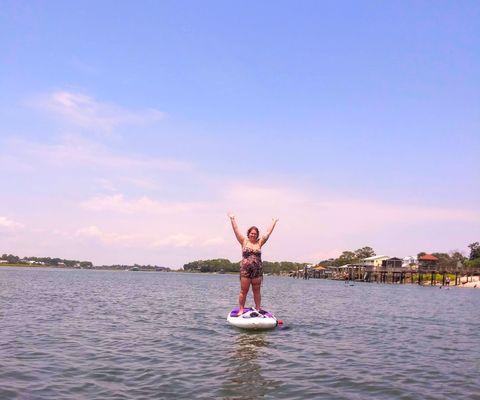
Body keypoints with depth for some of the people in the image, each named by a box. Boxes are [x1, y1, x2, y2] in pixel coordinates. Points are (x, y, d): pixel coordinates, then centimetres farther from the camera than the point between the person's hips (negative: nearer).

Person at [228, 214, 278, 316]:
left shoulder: (259, 243, 8)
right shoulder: (244, 241, 4)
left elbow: (268, 233, 12)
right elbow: (236, 231, 2)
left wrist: (274, 223, 16)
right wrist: (232, 219, 0)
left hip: (257, 271, 2)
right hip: (245, 270, -2)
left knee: (257, 291, 8)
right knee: (244, 291, 1)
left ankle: (258, 309, 15)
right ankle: (241, 309, 7)